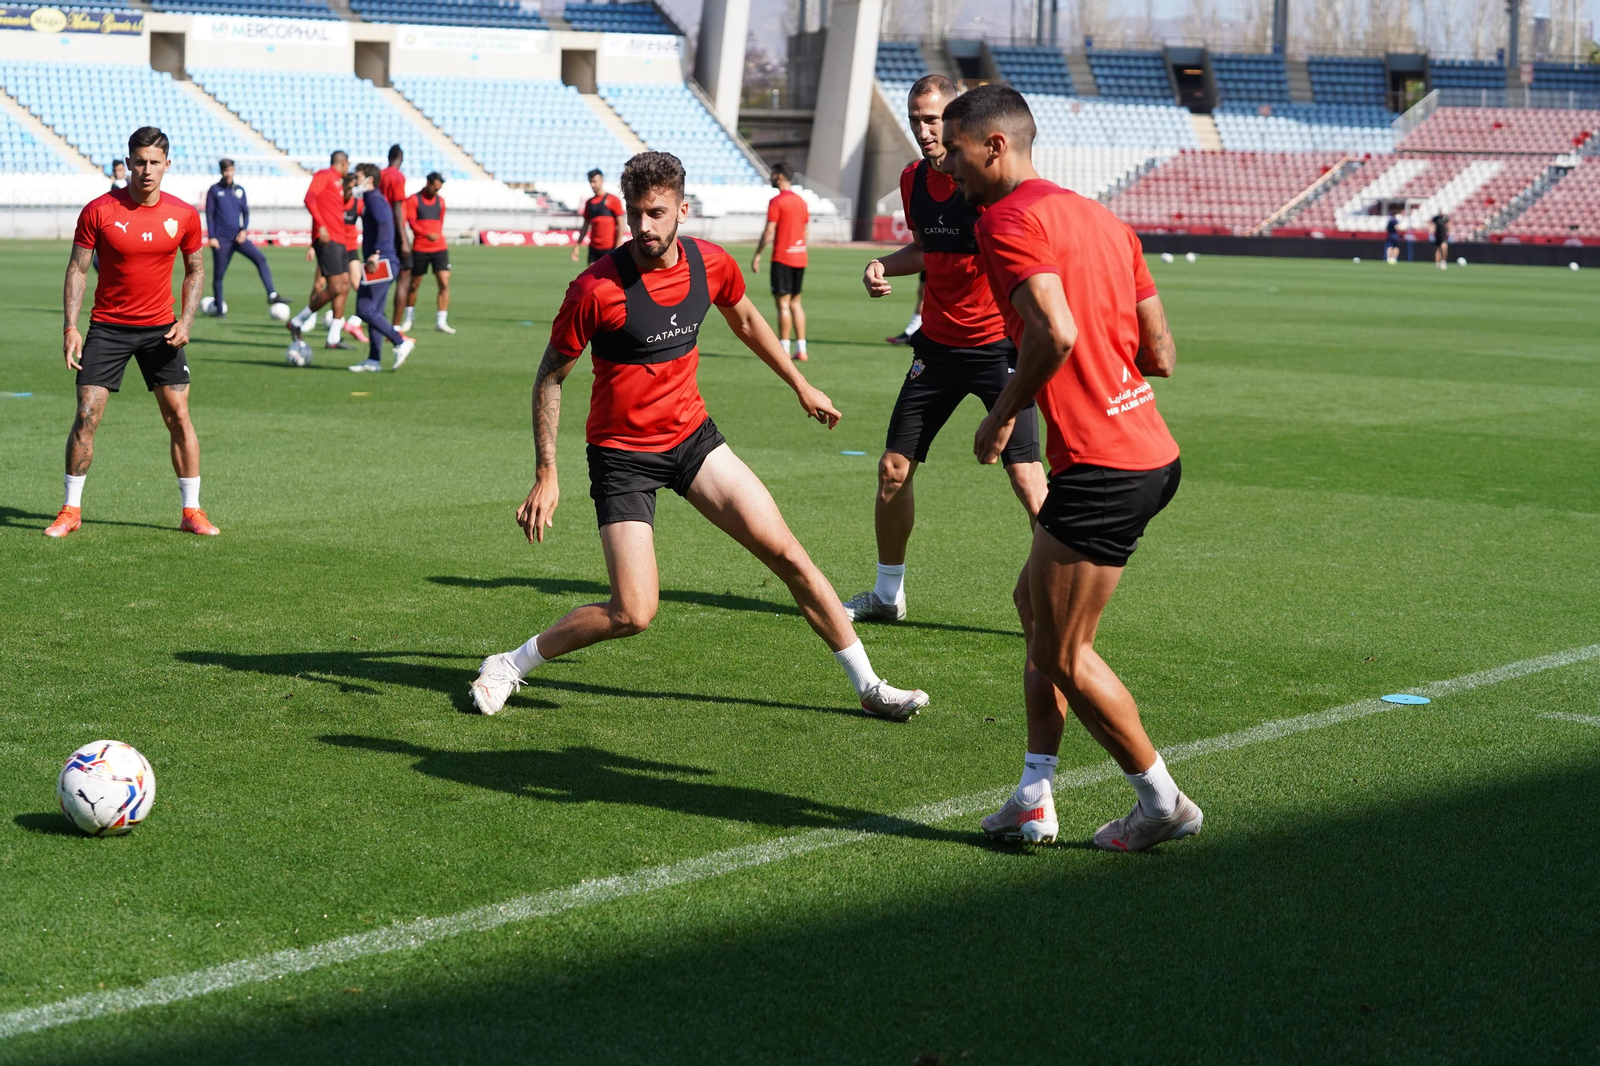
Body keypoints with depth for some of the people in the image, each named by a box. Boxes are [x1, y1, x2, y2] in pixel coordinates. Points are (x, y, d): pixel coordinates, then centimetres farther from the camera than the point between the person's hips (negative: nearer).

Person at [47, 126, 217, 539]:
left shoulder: (184, 215, -3)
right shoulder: (99, 210, -8)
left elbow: (195, 270, 9)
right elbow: (77, 269, -3)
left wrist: (185, 320, -5)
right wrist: (71, 326, -12)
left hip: (160, 329, 1)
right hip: (107, 327, -1)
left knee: (179, 415, -3)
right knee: (86, 416, -6)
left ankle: (191, 510, 7)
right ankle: (71, 509, 7)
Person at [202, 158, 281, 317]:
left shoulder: (239, 190, 10)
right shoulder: (214, 190, 1)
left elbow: (245, 212, 14)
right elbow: (209, 214, -1)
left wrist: (244, 230, -3)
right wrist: (211, 237, -9)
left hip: (238, 237, 3)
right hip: (221, 239, -3)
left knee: (260, 259, -15)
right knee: (218, 274, 0)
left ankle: (271, 296, -19)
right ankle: (219, 308, 12)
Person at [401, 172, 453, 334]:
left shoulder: (440, 201, 11)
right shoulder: (413, 200, -3)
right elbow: (412, 222, -14)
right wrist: (427, 234, -29)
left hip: (439, 248, 3)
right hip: (419, 249, -3)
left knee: (444, 283, -9)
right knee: (414, 285, 7)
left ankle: (441, 321, -6)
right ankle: (408, 318, 25)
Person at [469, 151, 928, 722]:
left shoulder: (711, 264, -5)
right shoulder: (595, 288, -20)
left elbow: (746, 321, 18)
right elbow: (550, 377, -9)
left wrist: (800, 385, 26)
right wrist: (546, 474, -13)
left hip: (693, 436, 5)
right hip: (621, 453, -4)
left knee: (787, 553, -1)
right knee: (633, 614, -13)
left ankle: (868, 685, 10)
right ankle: (508, 666, 7)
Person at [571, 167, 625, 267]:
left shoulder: (613, 200, -2)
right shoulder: (589, 202, 13)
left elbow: (620, 225, -5)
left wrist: (618, 247, -12)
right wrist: (577, 245, 12)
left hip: (610, 248, -5)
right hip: (594, 248, 5)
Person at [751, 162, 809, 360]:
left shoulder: (776, 202, -11)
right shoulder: (801, 201, 11)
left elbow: (769, 231, -14)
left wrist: (757, 254, -7)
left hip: (782, 258, -7)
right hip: (800, 257, 7)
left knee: (783, 303, -4)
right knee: (795, 303, 12)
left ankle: (783, 350, -5)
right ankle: (801, 349, 9)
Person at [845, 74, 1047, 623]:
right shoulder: (913, 180, 5)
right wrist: (884, 266, 4)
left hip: (999, 344, -6)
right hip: (938, 345, 6)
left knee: (1025, 477, -14)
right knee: (893, 468, 7)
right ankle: (887, 594, 24)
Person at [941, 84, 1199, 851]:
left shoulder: (1009, 220, -11)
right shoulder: (1097, 216, 17)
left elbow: (1055, 332, -27)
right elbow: (1161, 354, 16)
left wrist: (1002, 414, -13)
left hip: (1099, 467, -10)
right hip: (1151, 450, 10)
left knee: (1063, 656, 4)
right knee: (1035, 602, 20)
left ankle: (1163, 802, 15)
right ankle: (1034, 799, 22)